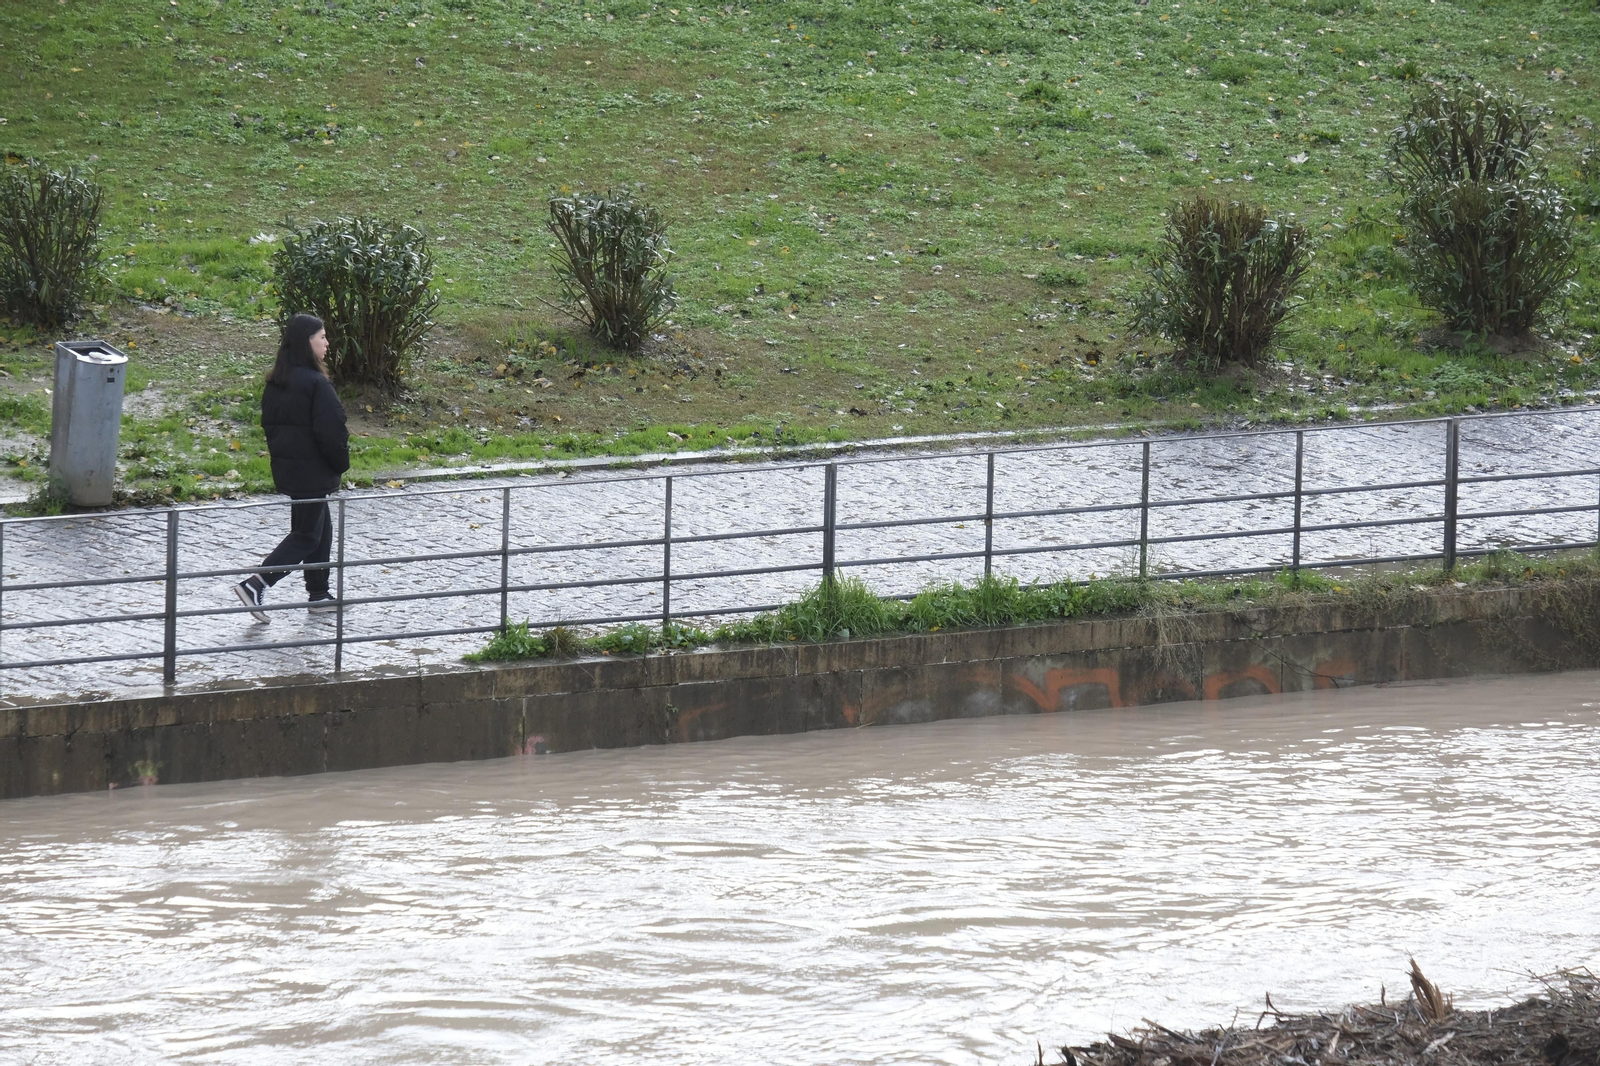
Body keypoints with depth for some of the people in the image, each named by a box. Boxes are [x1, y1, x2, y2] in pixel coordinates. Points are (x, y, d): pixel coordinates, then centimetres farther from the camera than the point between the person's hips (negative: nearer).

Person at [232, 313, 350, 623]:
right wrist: (341, 462, -6)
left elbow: (269, 423, 12)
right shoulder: (316, 384, -21)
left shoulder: (275, 383, 5)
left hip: (285, 468, 9)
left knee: (321, 529, 20)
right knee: (307, 536, -1)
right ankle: (255, 585, -11)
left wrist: (280, 455, 18)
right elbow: (330, 431, -21)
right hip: (313, 473, -9)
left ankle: (318, 594, 24)